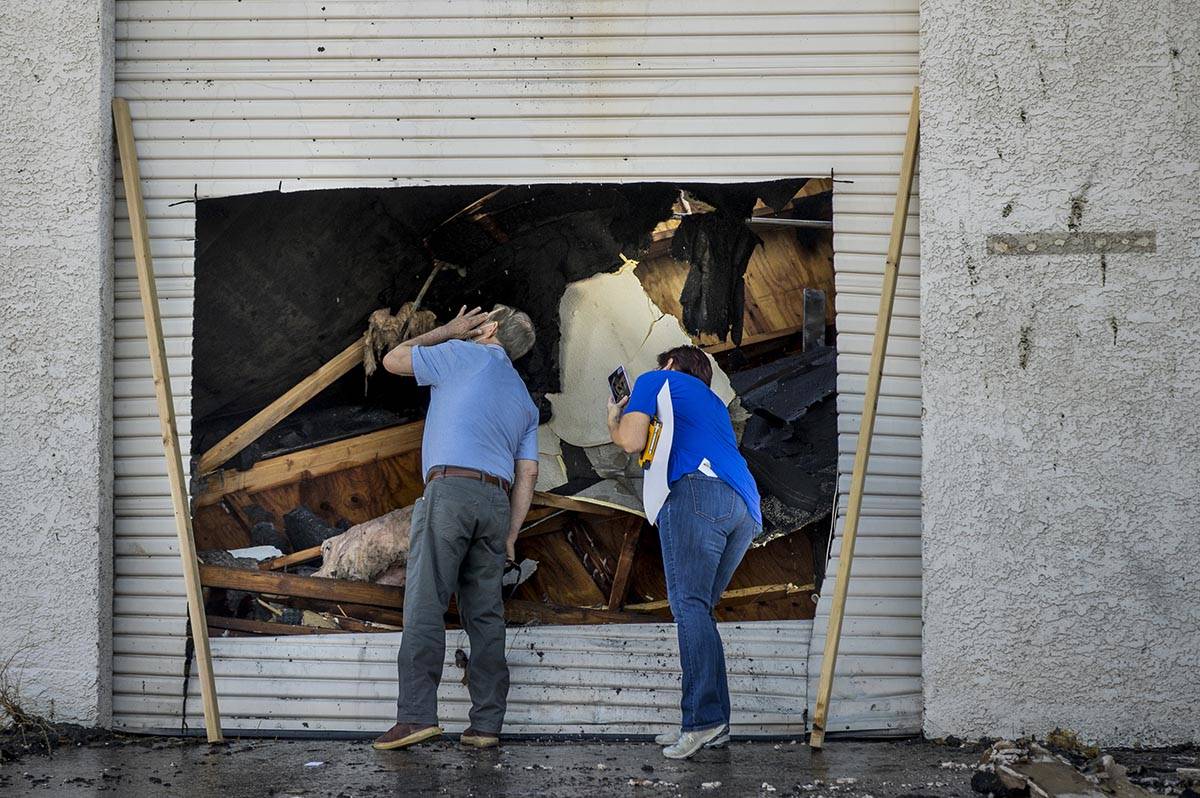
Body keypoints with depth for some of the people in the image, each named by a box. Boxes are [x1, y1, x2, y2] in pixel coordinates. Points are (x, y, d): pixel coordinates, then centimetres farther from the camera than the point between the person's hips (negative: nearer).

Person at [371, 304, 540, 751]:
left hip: (450, 488, -6)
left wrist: (449, 331, 27)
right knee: (486, 616, 6)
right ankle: (486, 724, 2)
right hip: (496, 501, 6)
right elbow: (527, 474, 17)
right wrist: (509, 537, 16)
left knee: (425, 607, -9)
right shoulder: (524, 398, 25)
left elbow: (394, 360, 17)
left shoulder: (465, 354, 7)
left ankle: (417, 715, -16)